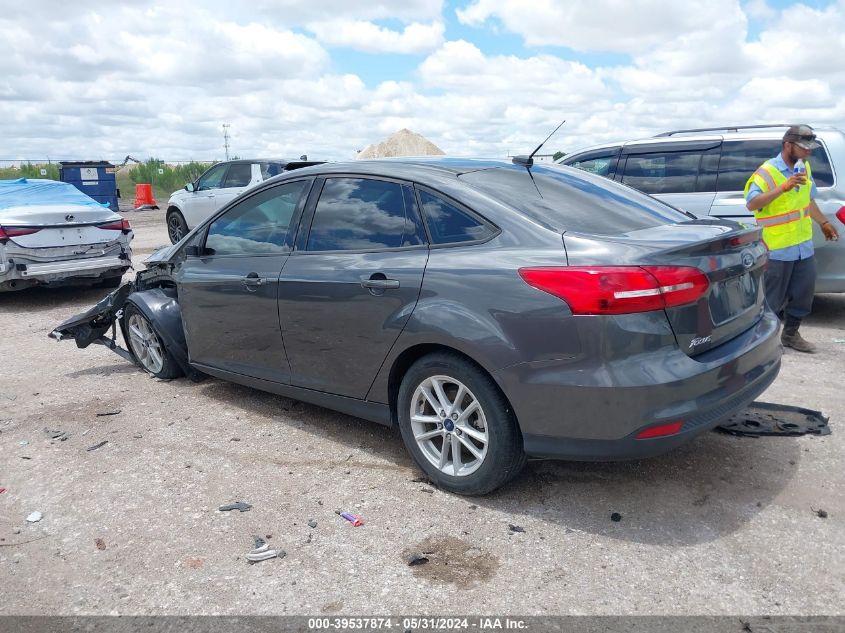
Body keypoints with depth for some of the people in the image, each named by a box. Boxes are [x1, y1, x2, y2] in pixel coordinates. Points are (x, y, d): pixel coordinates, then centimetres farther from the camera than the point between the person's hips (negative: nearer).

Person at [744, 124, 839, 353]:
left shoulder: (804, 167, 10)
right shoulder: (767, 172, -15)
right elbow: (751, 204, -28)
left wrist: (824, 223, 29)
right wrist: (783, 188, -36)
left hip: (804, 245, 8)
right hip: (778, 248, -7)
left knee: (803, 293, 12)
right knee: (774, 298, 0)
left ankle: (790, 334, 26)